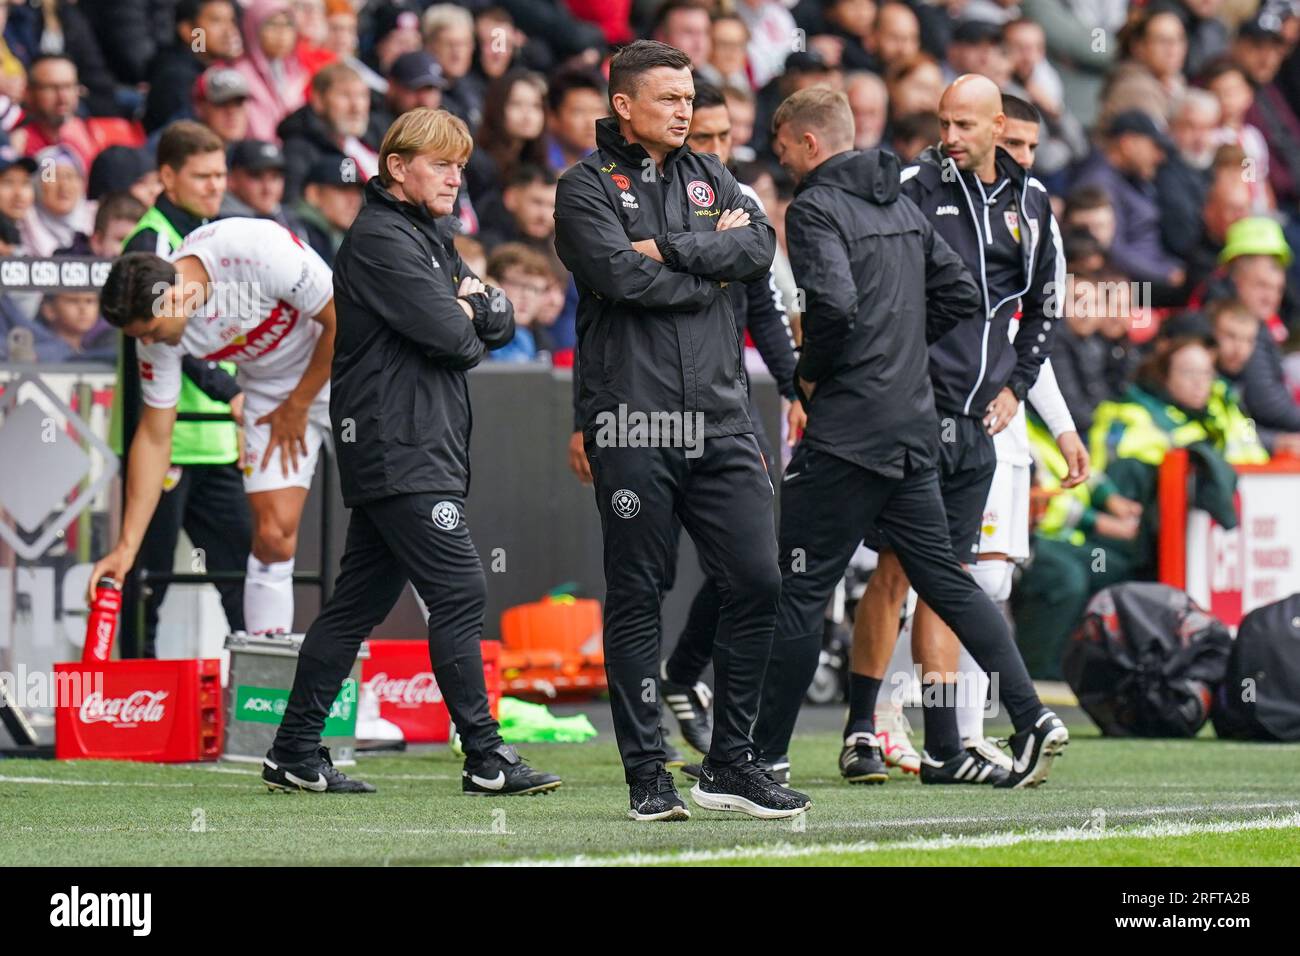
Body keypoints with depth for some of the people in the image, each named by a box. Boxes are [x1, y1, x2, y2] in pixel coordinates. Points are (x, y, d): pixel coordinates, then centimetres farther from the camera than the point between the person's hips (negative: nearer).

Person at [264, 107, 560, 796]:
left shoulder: (429, 237, 22)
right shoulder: (380, 240, -10)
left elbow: (499, 322, 17)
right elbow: (447, 335, -19)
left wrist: (471, 306, -4)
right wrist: (465, 325, 3)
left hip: (424, 448, 10)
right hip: (397, 450, -10)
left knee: (359, 602, 9)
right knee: (459, 592, -11)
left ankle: (295, 752, 12)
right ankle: (485, 757, -9)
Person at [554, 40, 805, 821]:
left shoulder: (707, 177, 17)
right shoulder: (588, 187, 1)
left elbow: (760, 247, 0)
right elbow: (620, 274, -15)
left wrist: (671, 249, -10)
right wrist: (709, 263, -4)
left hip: (720, 422, 5)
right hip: (632, 424, -5)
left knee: (757, 583, 0)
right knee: (636, 599, 0)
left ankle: (731, 764, 10)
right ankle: (648, 774, 6)